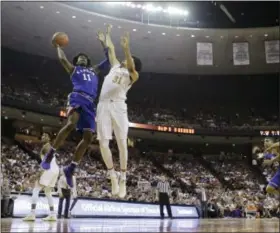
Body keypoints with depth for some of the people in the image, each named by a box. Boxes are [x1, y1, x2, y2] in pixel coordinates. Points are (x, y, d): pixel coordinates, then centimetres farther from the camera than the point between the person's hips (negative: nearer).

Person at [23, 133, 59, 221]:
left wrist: (41, 173, -21)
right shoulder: (51, 148, 26)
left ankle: (32, 214, -18)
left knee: (35, 190, -9)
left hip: (49, 170, -10)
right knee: (48, 192, 17)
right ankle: (52, 215, 10)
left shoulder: (46, 146, -3)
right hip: (55, 169, 10)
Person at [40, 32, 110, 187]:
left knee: (88, 137, -6)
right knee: (71, 123, -34)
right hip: (77, 97, -5)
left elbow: (110, 59, 33)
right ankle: (49, 154, -23)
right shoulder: (73, 69, 24)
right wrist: (58, 47, 23)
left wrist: (103, 43, 33)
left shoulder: (94, 70, 35)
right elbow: (62, 59, 7)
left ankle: (70, 169, 3)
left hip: (90, 103, 5)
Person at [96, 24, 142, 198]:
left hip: (118, 106, -4)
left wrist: (126, 49, -26)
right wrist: (108, 34, 44)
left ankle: (123, 179, 3)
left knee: (122, 143, -5)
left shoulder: (132, 75, 10)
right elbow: (110, 49, 38)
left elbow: (132, 67, -13)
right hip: (103, 105, 4)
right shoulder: (116, 66, 25)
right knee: (103, 143, -5)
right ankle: (113, 176, 8)